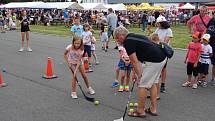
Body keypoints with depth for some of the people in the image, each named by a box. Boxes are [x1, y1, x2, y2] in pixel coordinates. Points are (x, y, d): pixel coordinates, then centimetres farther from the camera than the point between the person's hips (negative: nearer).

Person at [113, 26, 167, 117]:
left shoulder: (128, 42, -9)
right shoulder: (133, 37, 20)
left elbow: (134, 61, -12)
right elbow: (137, 60, 24)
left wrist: (139, 76, -5)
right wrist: (136, 74, 26)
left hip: (154, 61, -10)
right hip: (162, 57, 10)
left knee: (142, 85, 2)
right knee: (152, 83, 21)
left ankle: (140, 111, 14)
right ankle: (153, 109, 28)